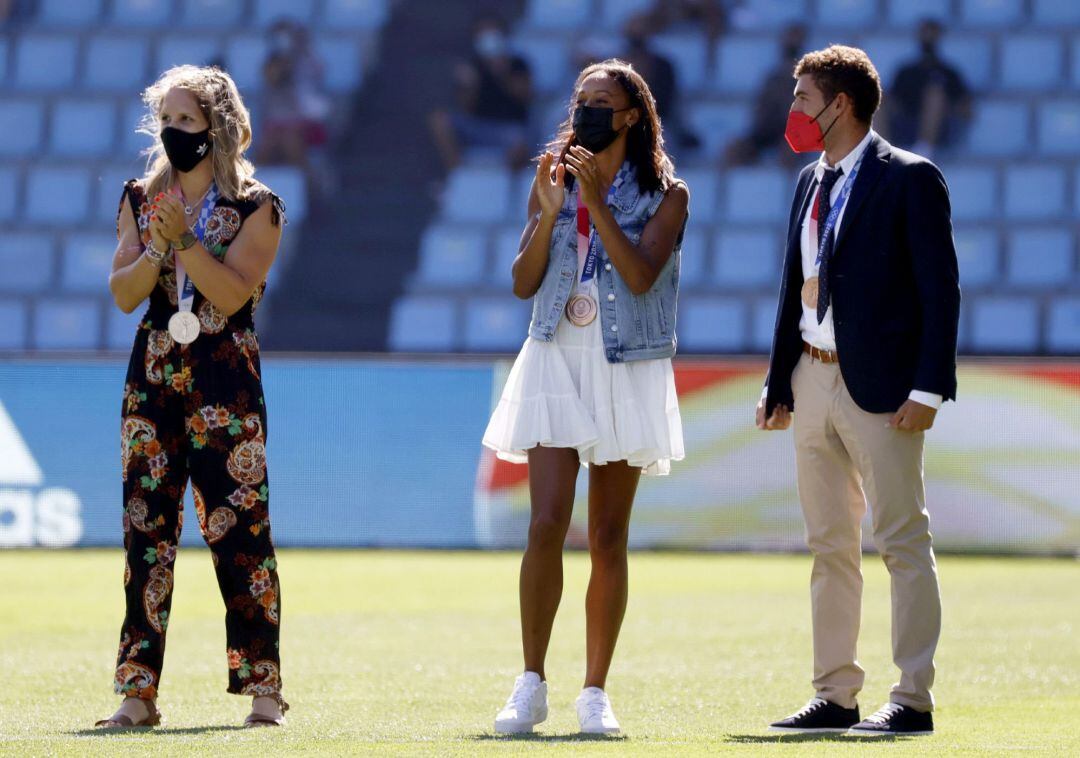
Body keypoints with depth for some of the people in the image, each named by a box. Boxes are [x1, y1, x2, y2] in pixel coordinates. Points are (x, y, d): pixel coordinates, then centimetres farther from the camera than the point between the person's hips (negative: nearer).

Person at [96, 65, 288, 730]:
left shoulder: (256, 208, 0)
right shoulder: (141, 200, 12)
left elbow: (231, 294, -11)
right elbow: (124, 293, 3)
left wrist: (184, 238, -18)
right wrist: (158, 244, -13)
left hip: (226, 386, -3)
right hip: (153, 377, 4)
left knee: (240, 531, -7)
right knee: (146, 530, -1)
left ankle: (263, 688, -3)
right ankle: (138, 691, 1)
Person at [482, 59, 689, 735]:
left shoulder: (665, 195, 1)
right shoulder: (554, 182, 10)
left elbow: (641, 275, -14)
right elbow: (524, 282, 3)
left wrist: (596, 203, -18)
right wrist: (550, 211, -10)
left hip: (627, 371, -1)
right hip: (556, 364, 2)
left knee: (608, 538, 2)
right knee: (547, 525, -11)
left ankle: (595, 693, 9)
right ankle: (531, 686, -6)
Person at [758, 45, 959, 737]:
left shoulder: (910, 179, -7)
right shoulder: (811, 184, 15)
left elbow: (940, 289, -11)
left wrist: (927, 388, -17)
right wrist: (779, 382, 13)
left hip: (880, 387, -8)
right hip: (814, 381, 8)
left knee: (904, 543, -5)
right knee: (830, 545, 10)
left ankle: (914, 699, -4)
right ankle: (836, 694, 16)